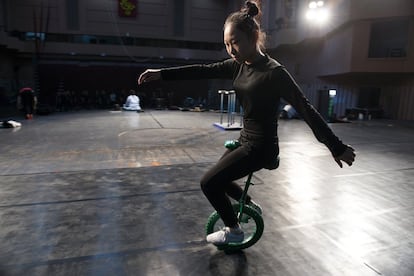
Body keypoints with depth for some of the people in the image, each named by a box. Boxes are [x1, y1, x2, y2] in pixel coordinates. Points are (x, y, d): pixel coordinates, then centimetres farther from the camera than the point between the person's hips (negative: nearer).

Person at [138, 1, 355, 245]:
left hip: (262, 146, -8)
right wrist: (161, 73, -5)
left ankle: (234, 231, 16)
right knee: (218, 179, 20)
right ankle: (251, 205, 42)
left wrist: (337, 148, -17)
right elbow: (203, 71, 1)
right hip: (246, 140, 8)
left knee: (209, 182, -7)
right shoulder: (238, 66, 3)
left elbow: (306, 110, -20)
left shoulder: (274, 72, -20)